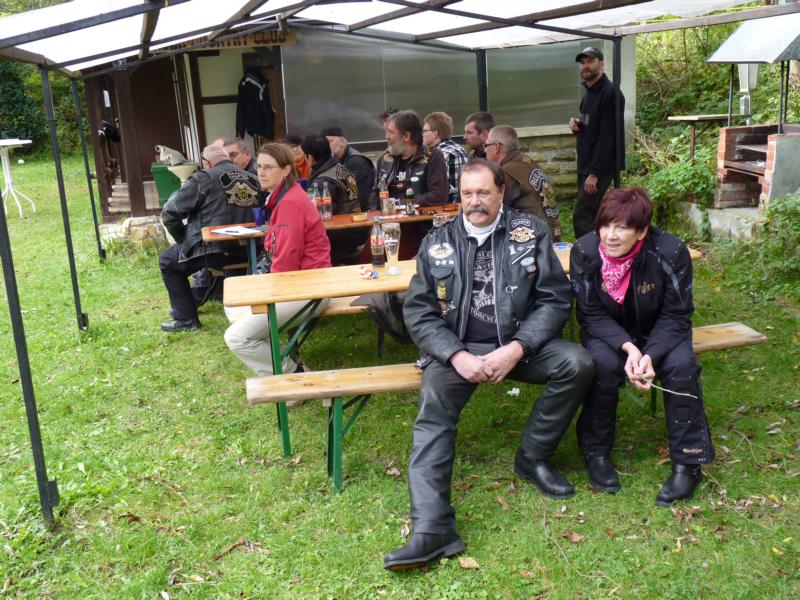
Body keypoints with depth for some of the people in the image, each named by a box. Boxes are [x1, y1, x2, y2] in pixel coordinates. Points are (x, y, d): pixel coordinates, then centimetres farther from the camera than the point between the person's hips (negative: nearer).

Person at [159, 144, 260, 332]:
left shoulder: (203, 178, -7)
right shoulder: (252, 180, 6)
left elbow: (170, 213, -8)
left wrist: (183, 240, 8)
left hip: (213, 251, -6)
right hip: (245, 251, 6)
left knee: (168, 261, 18)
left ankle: (186, 318, 13)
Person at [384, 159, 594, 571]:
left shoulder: (530, 232, 3)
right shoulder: (437, 243, 5)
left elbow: (555, 298, -2)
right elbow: (418, 311, 2)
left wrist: (516, 349, -17)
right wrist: (457, 355, -15)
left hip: (519, 343, 1)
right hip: (457, 348, 0)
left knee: (577, 364, -23)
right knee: (432, 411, -26)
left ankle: (532, 457, -3)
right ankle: (431, 529, -32)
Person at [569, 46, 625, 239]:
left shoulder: (610, 93, -14)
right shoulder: (589, 93, 16)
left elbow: (607, 136, -20)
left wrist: (595, 173, -23)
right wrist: (576, 124, 2)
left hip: (600, 167, -9)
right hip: (585, 165, 9)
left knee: (582, 216, -14)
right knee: (591, 215, 12)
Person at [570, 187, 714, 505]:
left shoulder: (670, 252, -24)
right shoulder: (584, 252, -21)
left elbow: (675, 315, -16)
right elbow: (592, 316, -16)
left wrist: (650, 355, -32)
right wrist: (628, 348, -33)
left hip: (659, 332, 0)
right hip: (608, 333, 0)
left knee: (681, 365, -28)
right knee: (604, 364, -31)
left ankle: (688, 463, -13)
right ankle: (596, 453, -9)